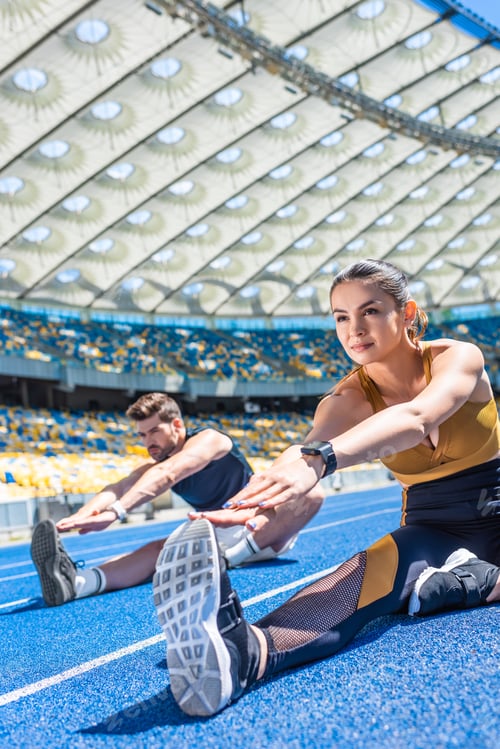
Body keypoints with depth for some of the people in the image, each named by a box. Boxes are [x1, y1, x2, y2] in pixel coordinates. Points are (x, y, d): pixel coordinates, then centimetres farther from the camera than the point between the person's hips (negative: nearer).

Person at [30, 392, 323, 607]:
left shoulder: (208, 440, -19)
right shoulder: (154, 465, -1)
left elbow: (166, 475, -38)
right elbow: (119, 488, -22)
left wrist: (116, 512, -53)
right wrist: (78, 516, -43)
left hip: (264, 533, -4)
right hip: (214, 539, 4)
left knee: (310, 494, -32)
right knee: (161, 548, -24)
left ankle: (227, 558, -45)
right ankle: (77, 581, -48)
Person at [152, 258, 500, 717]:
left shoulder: (458, 357, -16)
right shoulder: (346, 401, -9)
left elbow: (415, 419, -40)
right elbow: (309, 449, -32)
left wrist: (320, 459, -58)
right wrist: (251, 502, -56)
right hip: (434, 529, 0)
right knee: (377, 566, -36)